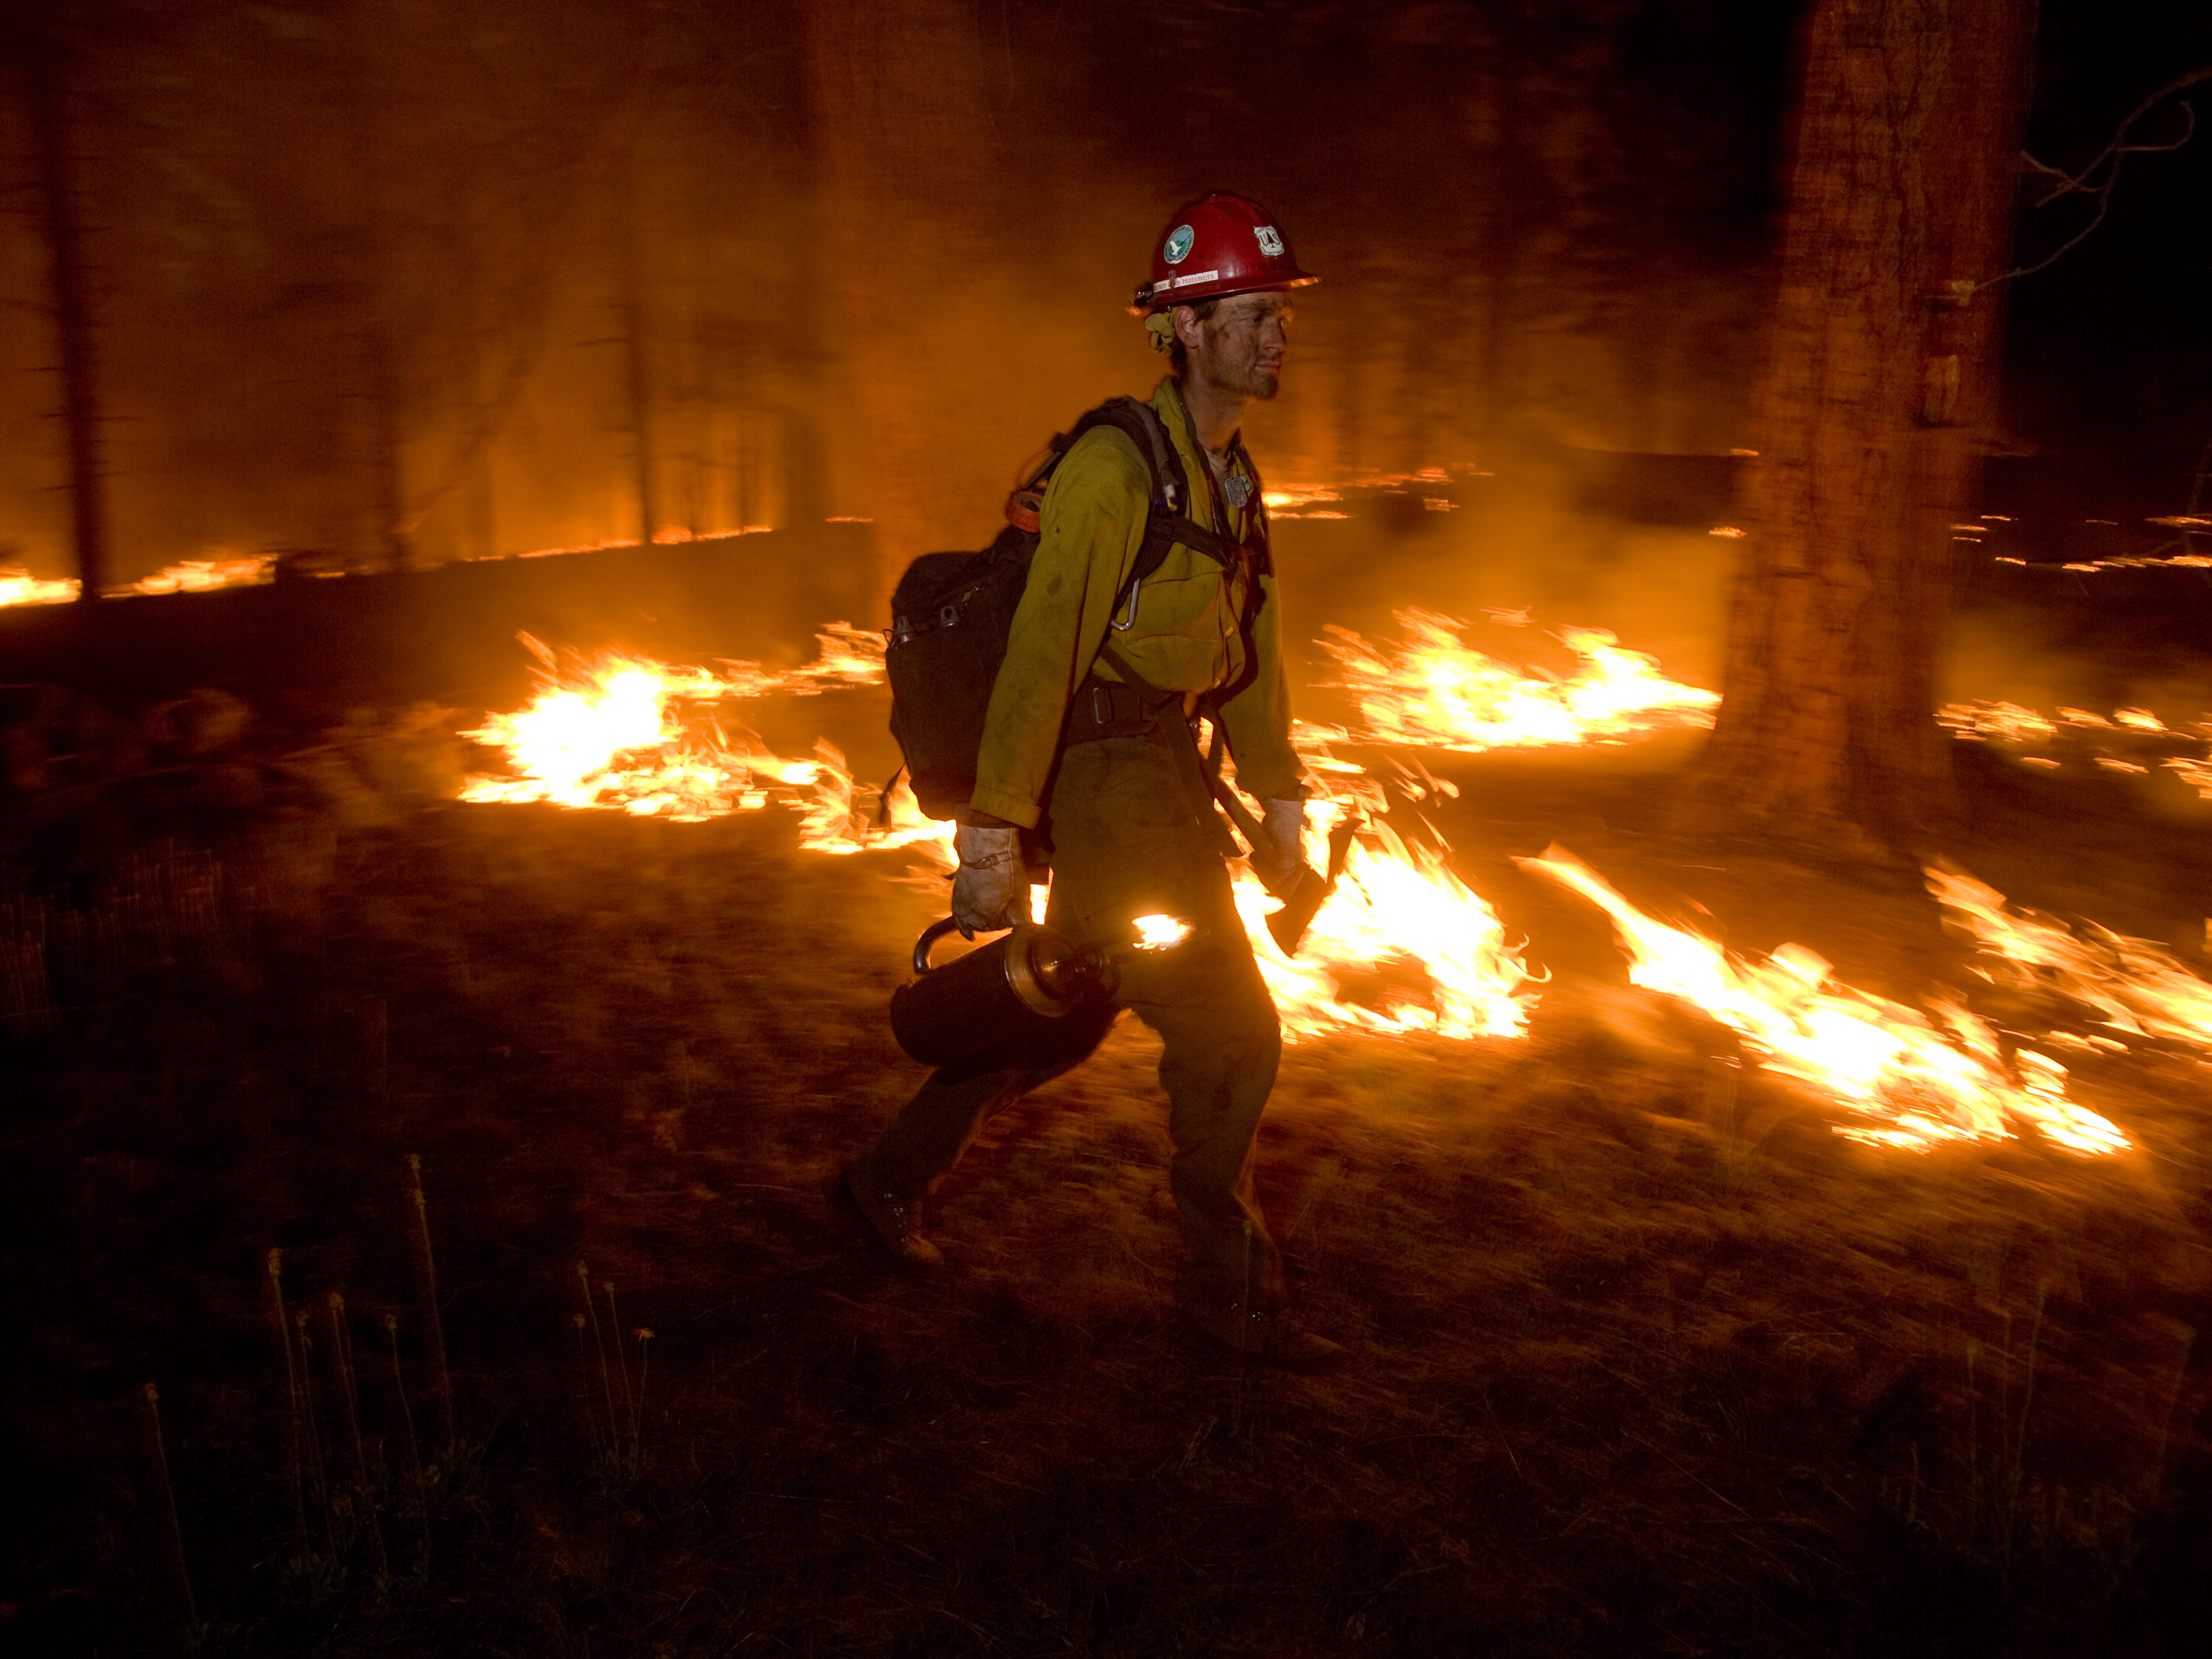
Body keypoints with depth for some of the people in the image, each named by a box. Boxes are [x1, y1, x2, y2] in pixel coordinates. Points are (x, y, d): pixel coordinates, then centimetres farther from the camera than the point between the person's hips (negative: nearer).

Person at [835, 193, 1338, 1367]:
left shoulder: (1231, 477, 12)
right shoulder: (1115, 467, -18)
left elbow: (1250, 646, 18)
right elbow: (1041, 655, -23)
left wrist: (1281, 801, 18)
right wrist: (994, 832, -24)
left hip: (1162, 772, 10)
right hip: (1104, 776, -10)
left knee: (1068, 1013, 18)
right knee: (1227, 1032, -3)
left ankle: (888, 1182, 34)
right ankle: (1232, 1288, 16)